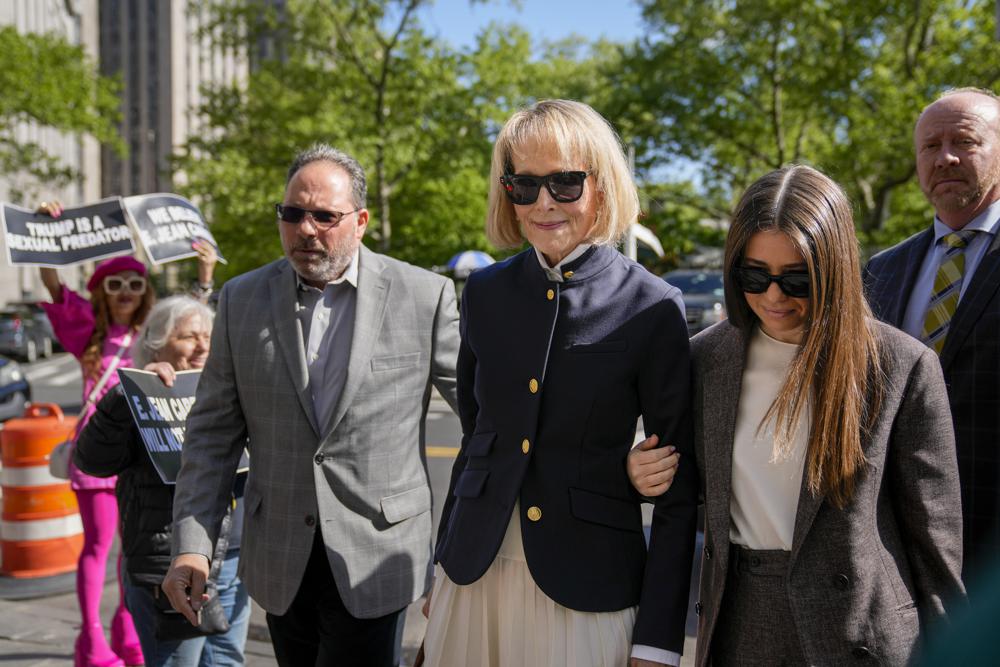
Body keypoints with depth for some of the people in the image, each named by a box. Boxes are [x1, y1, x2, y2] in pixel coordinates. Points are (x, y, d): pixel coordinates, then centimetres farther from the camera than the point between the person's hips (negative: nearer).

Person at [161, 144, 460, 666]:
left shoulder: (425, 297, -5)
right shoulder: (242, 299, 3)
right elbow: (213, 433, 4)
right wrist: (192, 546, -3)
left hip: (371, 560, -3)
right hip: (280, 561, 3)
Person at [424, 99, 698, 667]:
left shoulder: (653, 309, -10)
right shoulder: (486, 292, 3)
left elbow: (678, 489, -8)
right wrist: (443, 569, 15)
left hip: (587, 591, -4)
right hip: (474, 577, 4)